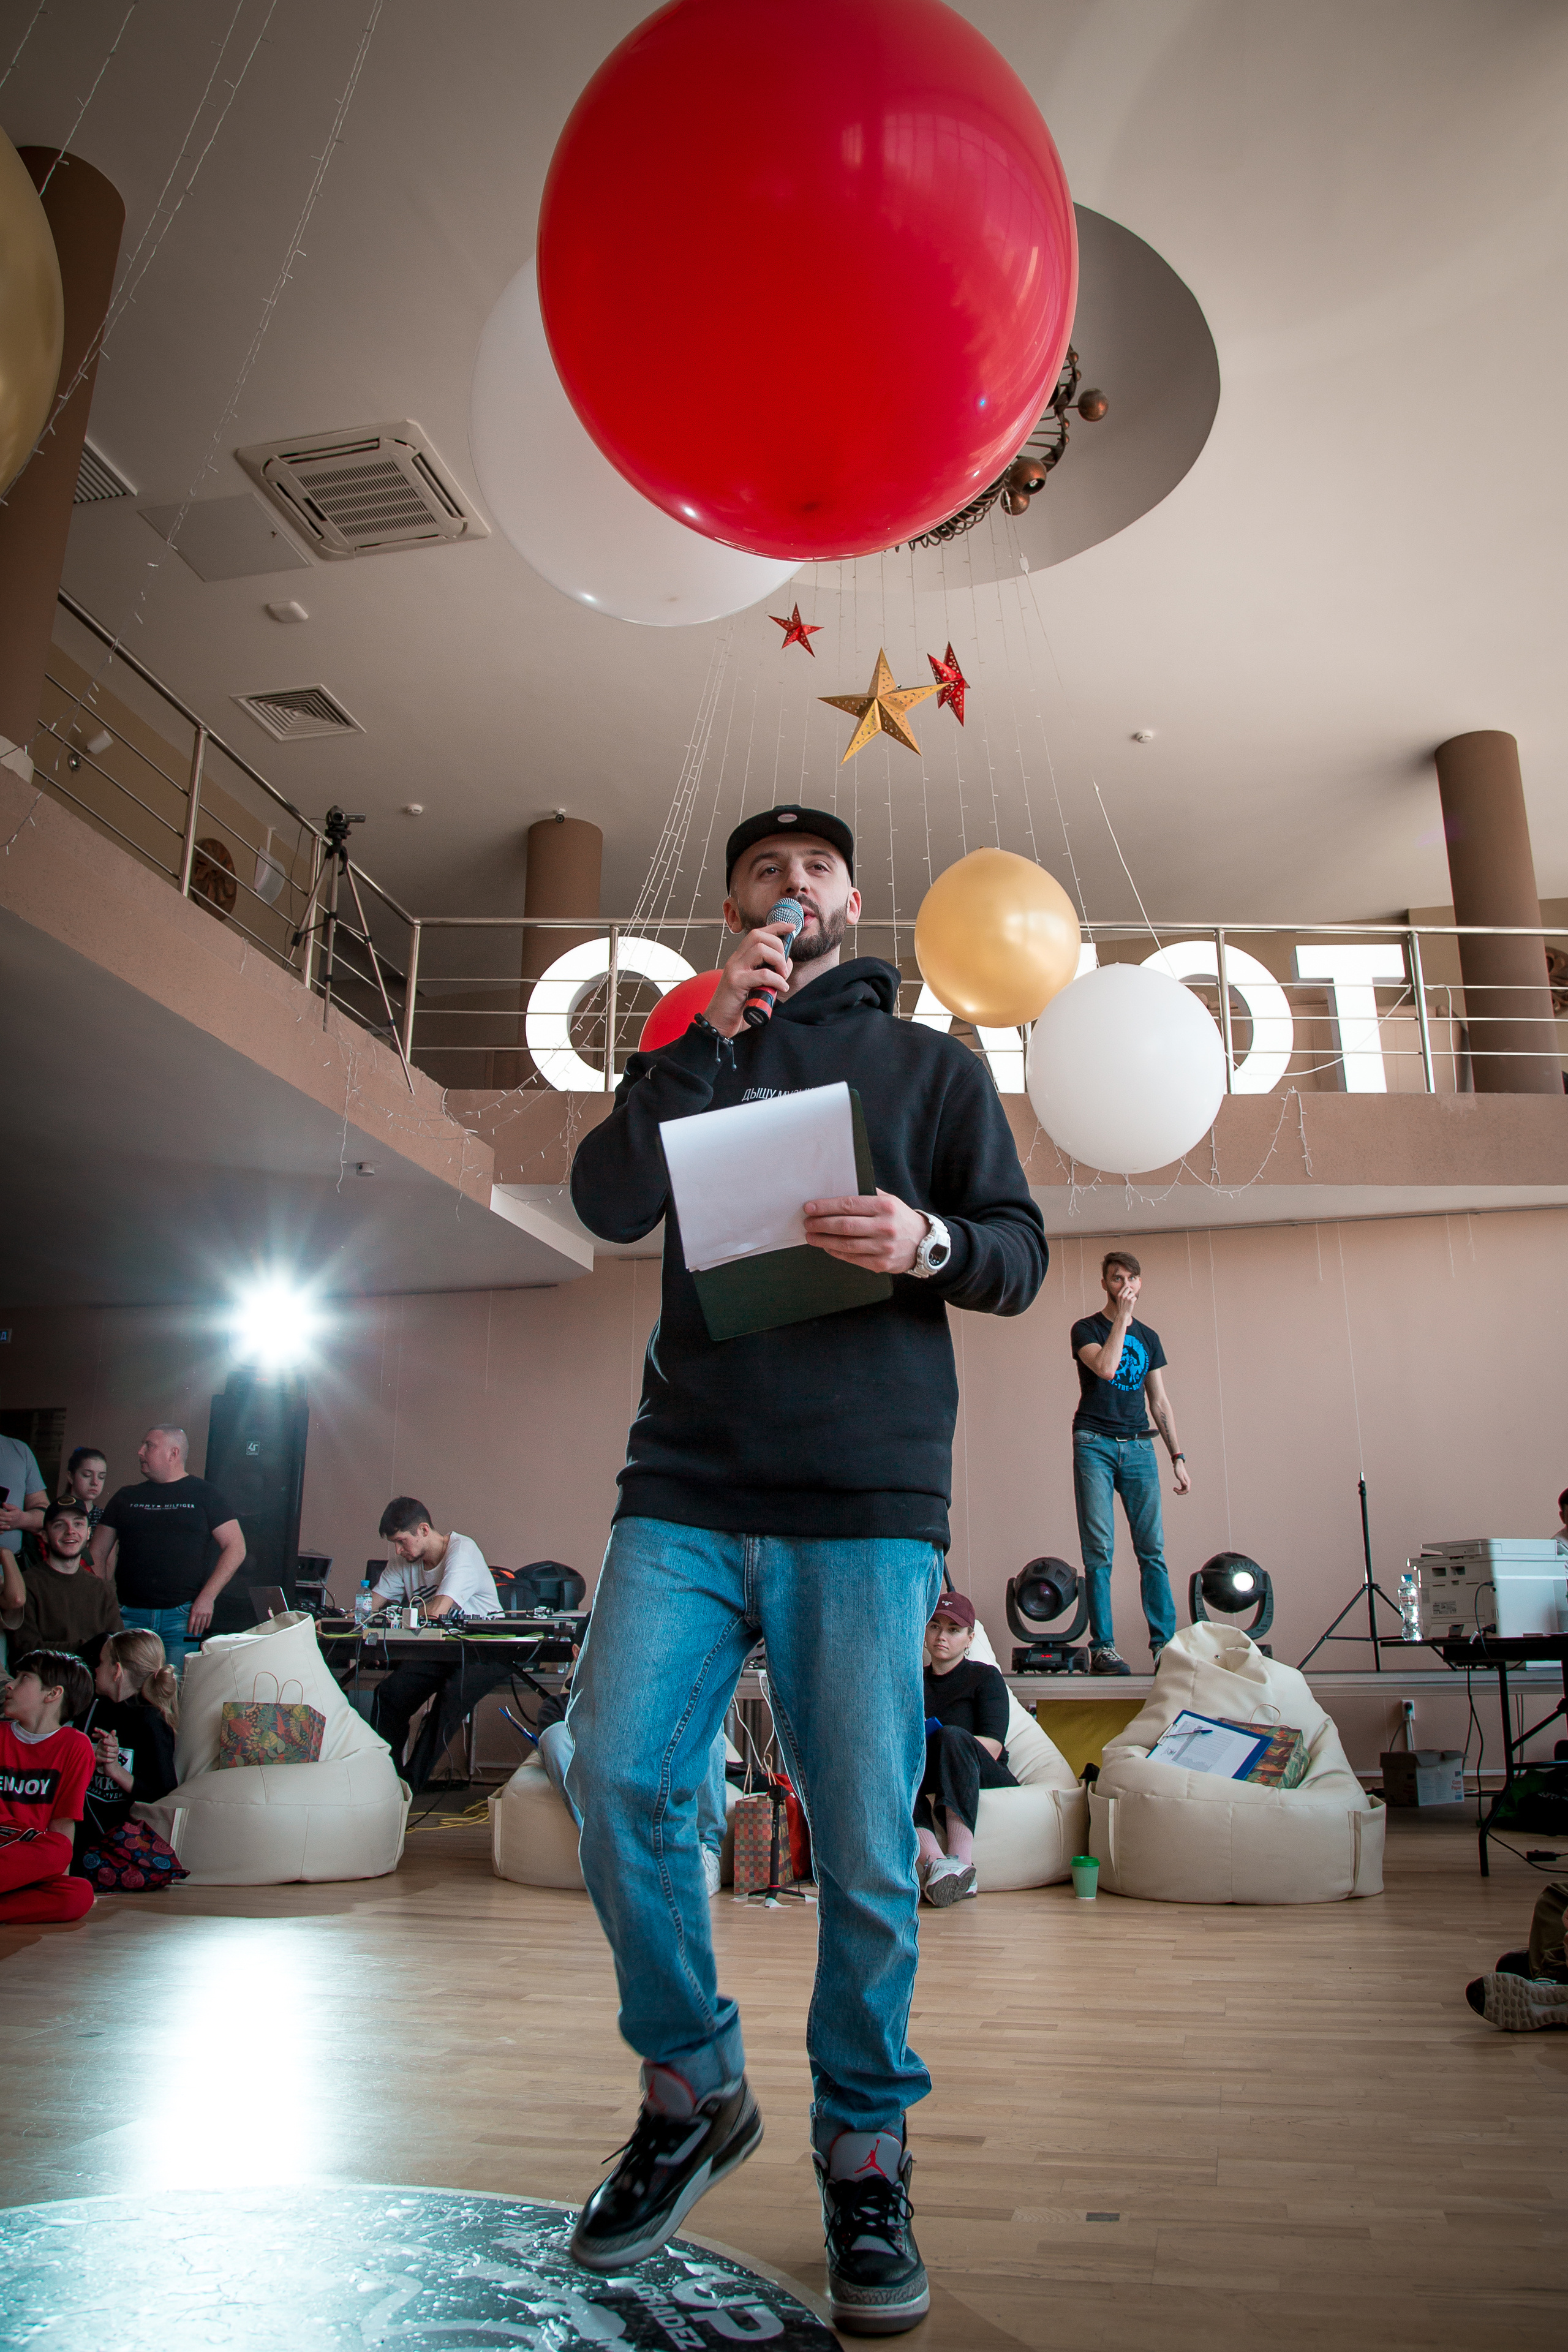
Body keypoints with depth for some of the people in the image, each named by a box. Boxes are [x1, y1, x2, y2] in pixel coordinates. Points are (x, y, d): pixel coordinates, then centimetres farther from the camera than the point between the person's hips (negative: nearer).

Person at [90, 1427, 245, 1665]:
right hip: (129, 1616, 3)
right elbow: (98, 1552, 15)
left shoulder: (204, 1495, 5)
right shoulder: (127, 1497, 15)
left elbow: (236, 1547, -1)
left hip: (182, 1617, -3)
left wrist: (207, 1598, -10)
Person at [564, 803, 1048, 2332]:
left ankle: (864, 2153, 22)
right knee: (620, 1777, -7)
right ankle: (692, 2090, 18)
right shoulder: (688, 1057, 20)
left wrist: (930, 1242, -15)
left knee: (864, 1841, 0)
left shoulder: (931, 1065, 15)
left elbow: (1020, 1255, 7)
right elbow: (608, 1204, 1)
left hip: (866, 1500, -1)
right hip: (686, 1488, 2)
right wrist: (710, 1034, -4)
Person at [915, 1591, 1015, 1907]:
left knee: (951, 1736, -33)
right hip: (928, 1786, 3)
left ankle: (960, 1861, -48)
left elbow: (992, 1747, -5)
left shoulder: (985, 1676, 10)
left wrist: (934, 1739, -18)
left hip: (988, 1783, -2)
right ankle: (934, 1861, -52)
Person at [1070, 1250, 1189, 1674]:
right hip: (1095, 1445, -4)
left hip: (1138, 1447, 4)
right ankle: (1103, 1647, -3)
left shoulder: (1148, 1338, 17)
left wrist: (1177, 1456, 12)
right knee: (1099, 1550, -5)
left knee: (1152, 1548, -2)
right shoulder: (1086, 1329, 4)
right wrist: (1122, 1317, -10)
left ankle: (1164, 1642, 2)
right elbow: (1105, 1368, -16)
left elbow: (1160, 1402, 18)